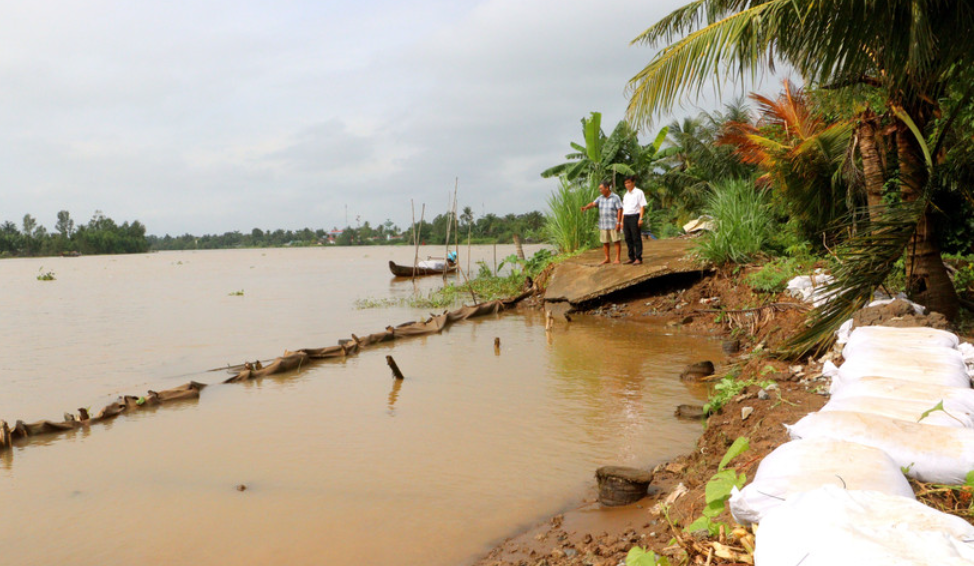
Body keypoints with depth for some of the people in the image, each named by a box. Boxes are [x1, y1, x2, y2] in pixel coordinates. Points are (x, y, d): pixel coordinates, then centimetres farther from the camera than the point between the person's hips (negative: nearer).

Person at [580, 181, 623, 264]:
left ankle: (618, 258, 6)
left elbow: (620, 210, -11)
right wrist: (585, 207, -22)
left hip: (613, 224, -5)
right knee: (605, 242, 8)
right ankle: (607, 258, 19)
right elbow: (593, 203, -2)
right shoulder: (601, 198, 8)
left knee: (616, 241, -1)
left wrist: (618, 223, -16)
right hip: (603, 224, 5)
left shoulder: (615, 197, -7)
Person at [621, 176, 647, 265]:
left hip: (635, 216, -7)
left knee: (636, 238, -5)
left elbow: (642, 206, -6)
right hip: (626, 217, 7)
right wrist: (622, 221, 15)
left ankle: (638, 258, -2)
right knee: (628, 238, 8)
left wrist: (640, 218, -15)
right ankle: (631, 257, 15)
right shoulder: (625, 195, 19)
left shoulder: (639, 192, 0)